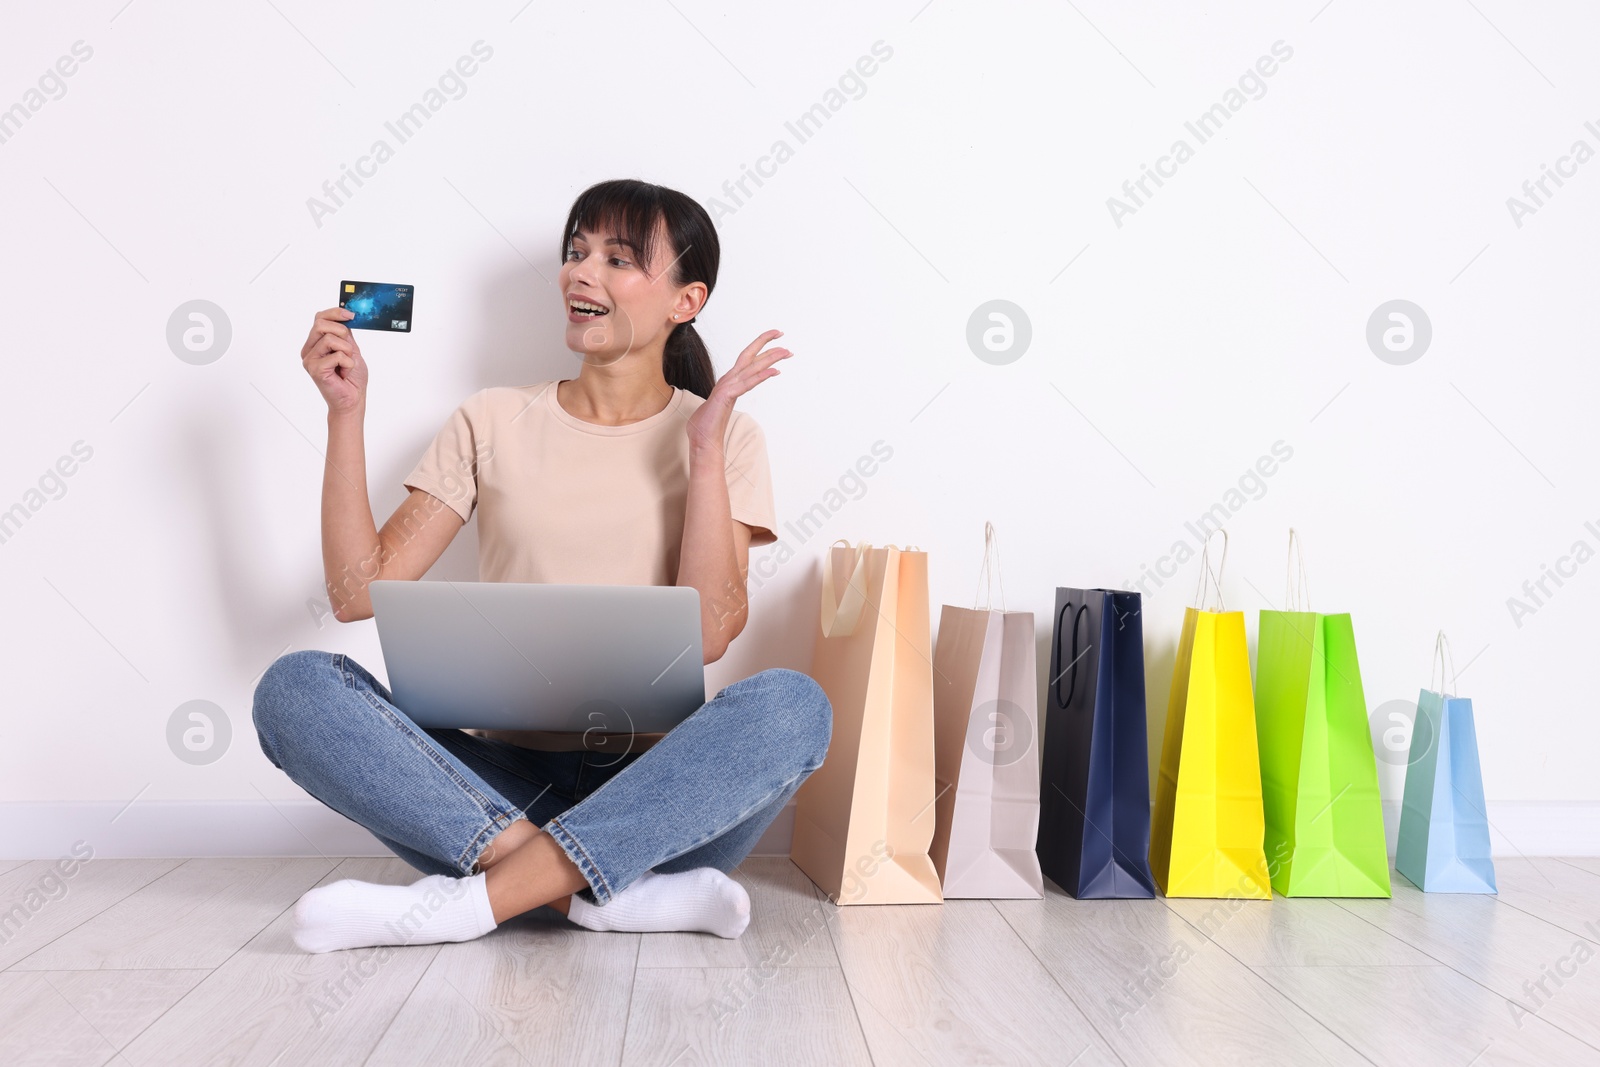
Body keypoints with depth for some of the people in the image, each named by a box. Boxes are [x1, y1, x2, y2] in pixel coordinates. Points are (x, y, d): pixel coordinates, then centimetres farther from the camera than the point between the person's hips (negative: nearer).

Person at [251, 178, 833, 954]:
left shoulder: (722, 436, 7)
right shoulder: (493, 422, 11)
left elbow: (710, 633, -8)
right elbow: (359, 594, 4)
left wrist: (705, 445, -11)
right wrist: (345, 414, -1)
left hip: (658, 790, -1)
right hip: (508, 783, 2)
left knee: (791, 704, -31)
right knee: (295, 689, -21)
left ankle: (468, 899, -29)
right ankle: (628, 895, -29)